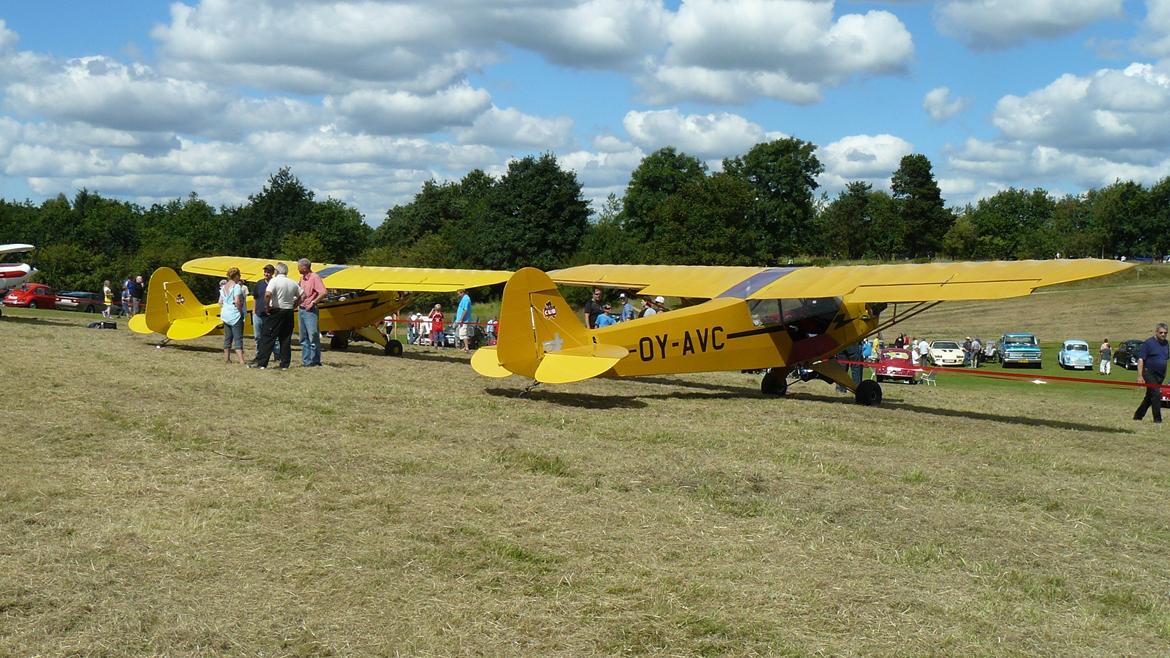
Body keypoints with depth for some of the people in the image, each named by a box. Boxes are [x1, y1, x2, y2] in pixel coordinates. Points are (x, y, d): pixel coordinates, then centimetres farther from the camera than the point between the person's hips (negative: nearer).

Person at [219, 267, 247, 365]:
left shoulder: (223, 287, 12)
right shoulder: (236, 286, -13)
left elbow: (220, 302, 15)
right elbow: (237, 301, -23)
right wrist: (241, 311, -12)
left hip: (225, 315, 7)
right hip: (235, 315, -7)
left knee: (227, 338, 14)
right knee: (238, 339, -9)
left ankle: (227, 358, 18)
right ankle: (241, 361, -14)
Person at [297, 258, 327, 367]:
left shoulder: (315, 277, -11)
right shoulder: (302, 278, 14)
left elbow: (324, 293, -20)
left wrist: (313, 302, -18)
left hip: (311, 310, -9)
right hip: (301, 309, 9)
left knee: (313, 337, -7)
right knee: (303, 338, 10)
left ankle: (314, 361, -4)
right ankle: (305, 361, 14)